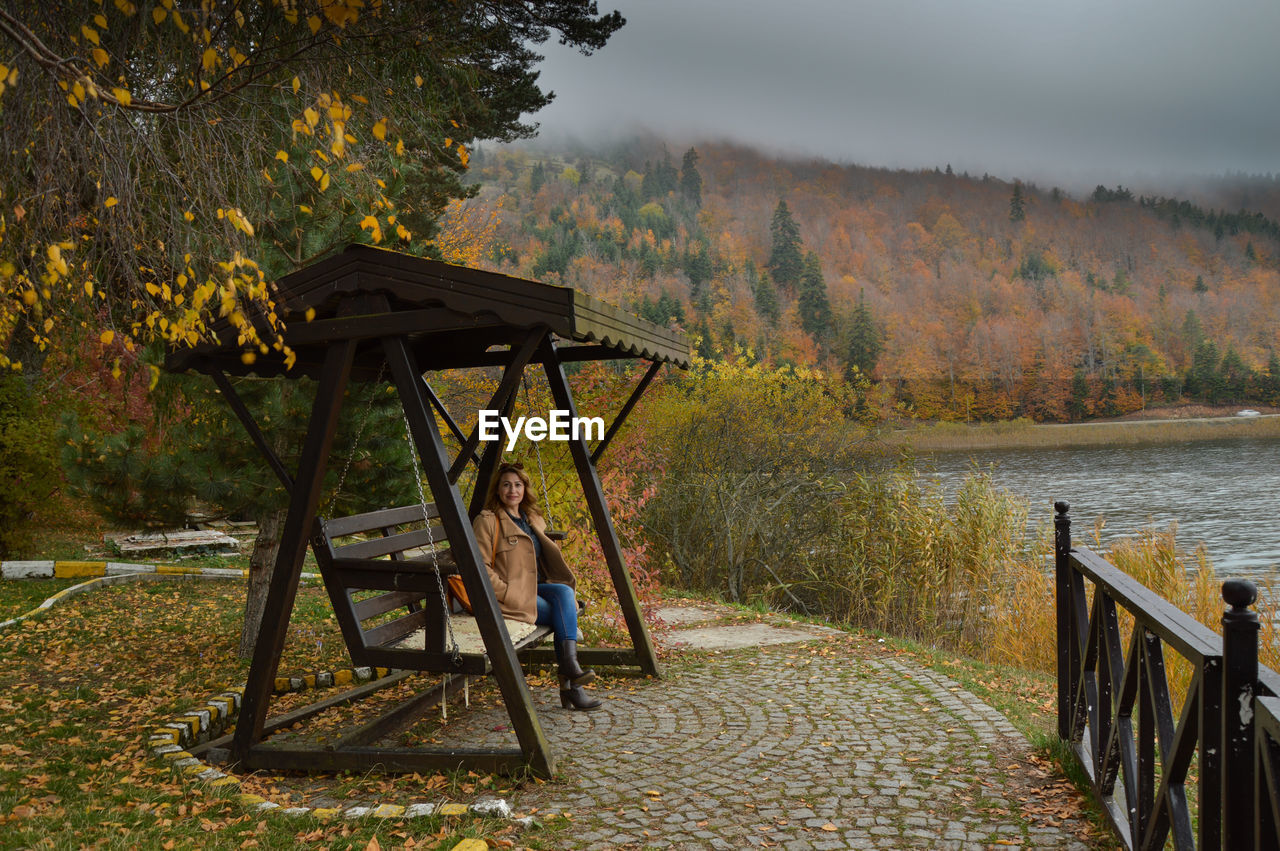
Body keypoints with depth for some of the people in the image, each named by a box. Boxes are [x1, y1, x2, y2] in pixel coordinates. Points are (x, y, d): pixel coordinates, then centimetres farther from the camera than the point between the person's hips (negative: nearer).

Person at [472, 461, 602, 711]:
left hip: (538, 587, 6)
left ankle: (569, 665, -32)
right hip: (509, 595, -6)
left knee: (564, 593, -26)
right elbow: (480, 567, -11)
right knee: (564, 614, -24)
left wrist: (559, 586, 7)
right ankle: (570, 685, -20)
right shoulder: (487, 521, -5)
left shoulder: (533, 519, 18)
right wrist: (511, 595, -18)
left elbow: (549, 559, 26)